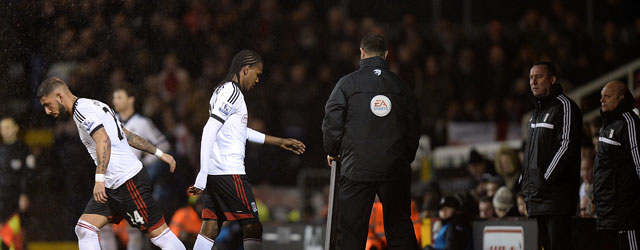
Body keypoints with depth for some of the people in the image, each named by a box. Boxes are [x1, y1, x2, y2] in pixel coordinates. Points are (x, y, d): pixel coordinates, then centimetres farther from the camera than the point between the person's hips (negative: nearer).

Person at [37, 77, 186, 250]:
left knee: (158, 232, -7)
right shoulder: (91, 107, 19)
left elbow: (104, 140, -26)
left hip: (129, 180, -10)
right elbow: (127, 135, 23)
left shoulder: (82, 109, -12)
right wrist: (159, 153, 25)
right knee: (85, 228, 0)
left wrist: (99, 179, -33)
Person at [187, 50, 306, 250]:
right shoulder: (232, 92, -11)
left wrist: (279, 142, 38)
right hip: (229, 173, -10)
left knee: (211, 228, 6)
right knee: (253, 227, -4)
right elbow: (209, 131, -20)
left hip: (213, 173, 10)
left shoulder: (223, 91, 20)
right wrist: (202, 176, -24)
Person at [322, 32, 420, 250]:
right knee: (399, 226, 9)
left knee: (352, 230, 2)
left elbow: (332, 122, -4)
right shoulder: (400, 87, 7)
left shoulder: (348, 83, -3)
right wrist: (406, 158, 24)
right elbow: (413, 127, 11)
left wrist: (332, 151, 13)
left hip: (357, 169, -3)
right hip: (395, 170, 3)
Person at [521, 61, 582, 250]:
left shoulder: (564, 107, -7)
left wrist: (547, 179, -19)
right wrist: (525, 181, 16)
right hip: (537, 195, 9)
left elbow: (567, 146, -16)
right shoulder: (537, 111, 22)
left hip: (557, 194, -9)